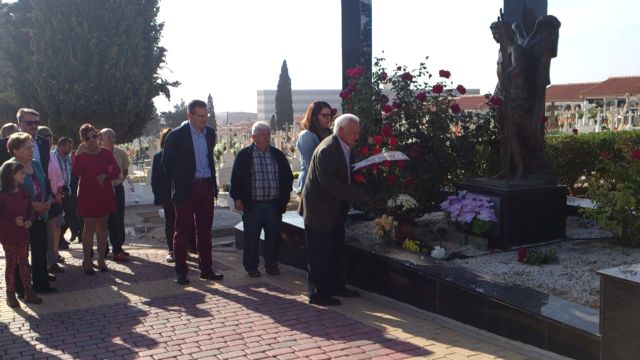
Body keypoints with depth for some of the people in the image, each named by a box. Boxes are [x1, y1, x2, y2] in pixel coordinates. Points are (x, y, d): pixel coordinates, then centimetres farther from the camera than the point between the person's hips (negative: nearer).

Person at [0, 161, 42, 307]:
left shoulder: (23, 192, 2)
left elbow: (30, 209, 9)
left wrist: (29, 221, -9)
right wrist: (13, 221, -25)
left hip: (23, 233, 5)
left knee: (24, 263, 12)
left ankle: (28, 292, 21)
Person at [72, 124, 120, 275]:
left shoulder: (105, 153, 4)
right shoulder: (80, 154, -2)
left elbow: (116, 170, 4)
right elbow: (75, 173, -17)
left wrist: (106, 176, -14)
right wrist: (78, 155, -24)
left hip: (105, 194, 3)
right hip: (87, 194, -3)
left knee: (102, 226, 9)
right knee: (89, 227, -2)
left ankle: (101, 259, 18)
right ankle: (87, 261, 4)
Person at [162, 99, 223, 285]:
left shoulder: (210, 133, 8)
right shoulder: (176, 135, -10)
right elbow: (167, 162, -1)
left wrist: (212, 182, 14)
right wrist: (178, 182, 0)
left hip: (206, 187, 5)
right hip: (186, 188, -5)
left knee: (205, 230, 10)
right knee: (182, 231, 2)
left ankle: (206, 269, 19)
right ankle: (181, 271, 9)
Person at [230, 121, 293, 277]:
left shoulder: (278, 155, 8)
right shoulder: (244, 156, -1)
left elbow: (288, 177, 14)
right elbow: (236, 178, 0)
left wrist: (284, 197, 9)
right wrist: (237, 198, -4)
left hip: (274, 204, 3)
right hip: (252, 205, -3)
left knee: (273, 237, 9)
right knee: (251, 238, 4)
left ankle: (271, 265, 23)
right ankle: (251, 267, 17)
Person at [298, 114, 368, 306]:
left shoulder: (345, 148, 6)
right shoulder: (327, 150, -23)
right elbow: (330, 184, -29)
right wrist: (360, 195, -25)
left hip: (335, 211, 10)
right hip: (320, 210, -10)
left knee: (336, 252, 18)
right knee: (319, 254, 1)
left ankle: (337, 286, 31)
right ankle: (318, 293, 11)